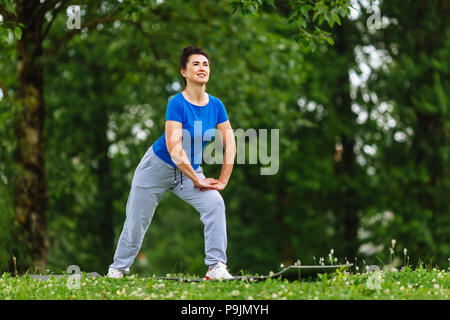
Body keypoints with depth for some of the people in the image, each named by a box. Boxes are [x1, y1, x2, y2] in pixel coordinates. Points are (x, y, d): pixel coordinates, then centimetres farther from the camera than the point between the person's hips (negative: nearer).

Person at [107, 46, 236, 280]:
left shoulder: (216, 106, -5)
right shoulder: (177, 104, -21)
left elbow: (230, 146, -1)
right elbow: (174, 149, -27)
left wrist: (222, 180, -9)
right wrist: (197, 181, -25)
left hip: (191, 170, 4)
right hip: (158, 167, -4)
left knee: (215, 203, -21)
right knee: (137, 221, 3)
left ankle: (216, 266, -20)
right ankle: (118, 269, 25)